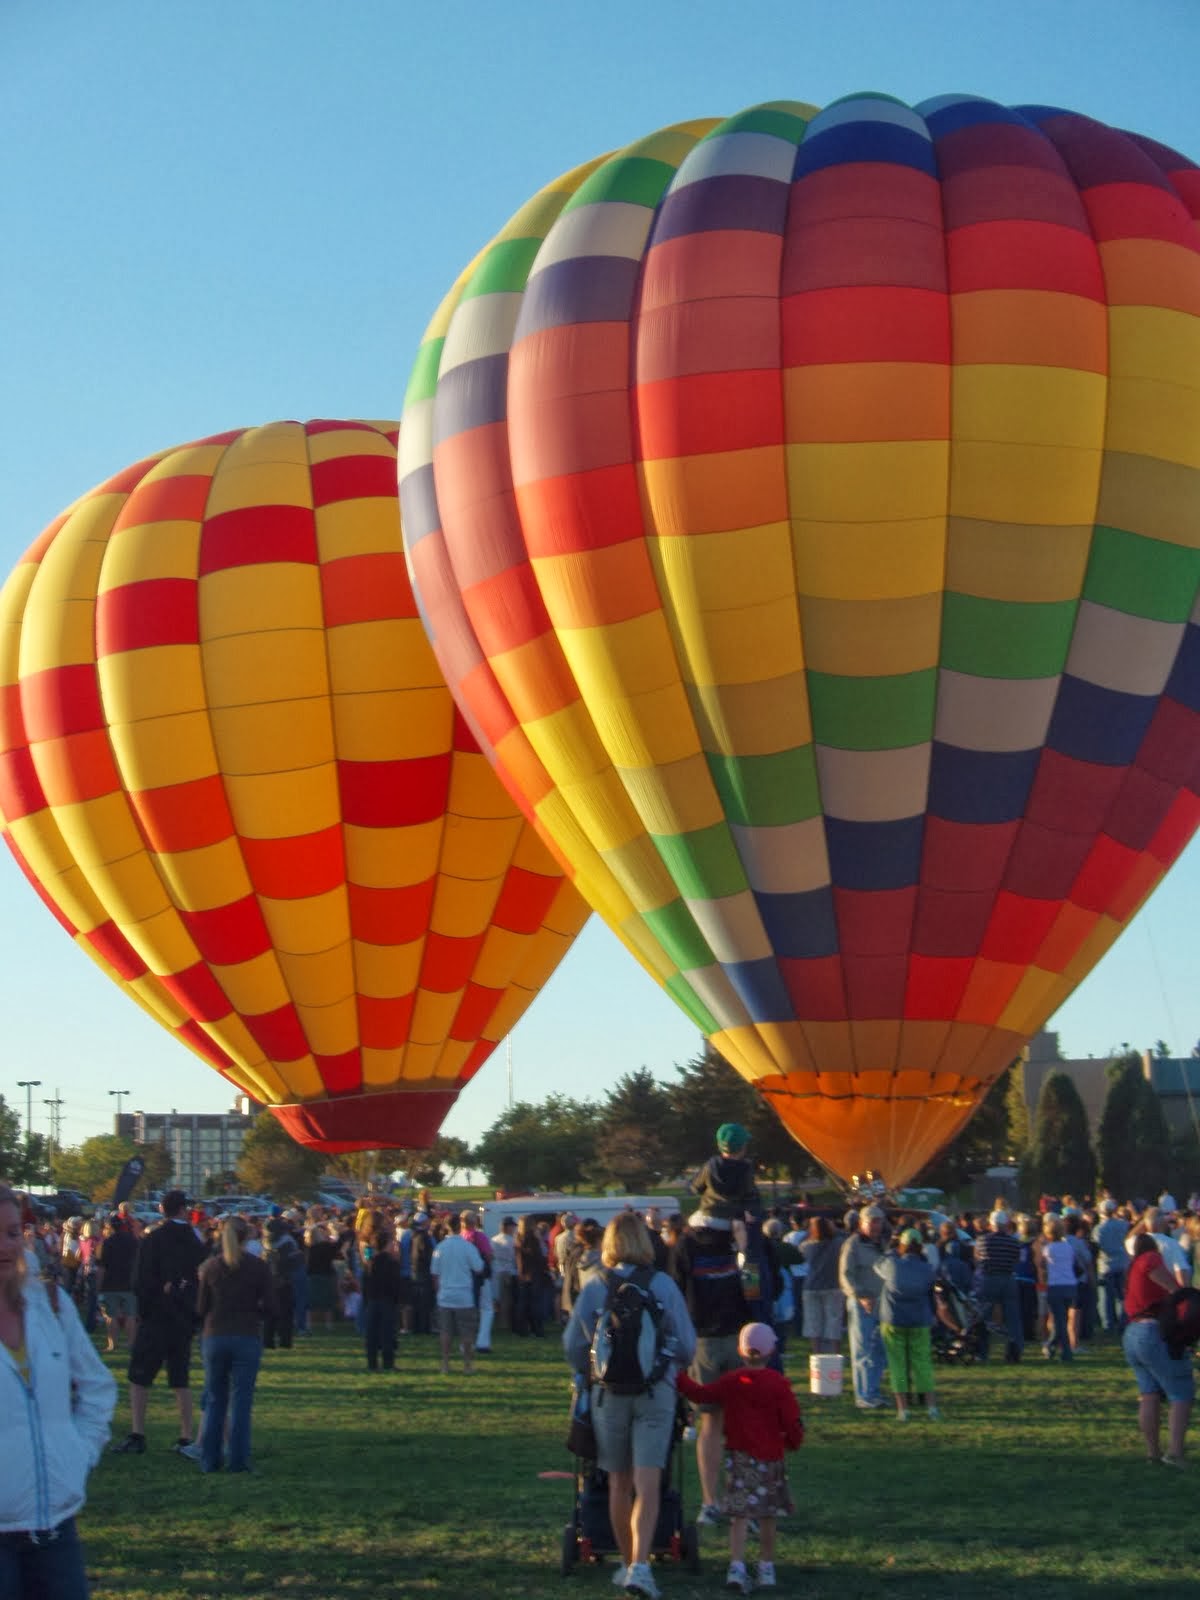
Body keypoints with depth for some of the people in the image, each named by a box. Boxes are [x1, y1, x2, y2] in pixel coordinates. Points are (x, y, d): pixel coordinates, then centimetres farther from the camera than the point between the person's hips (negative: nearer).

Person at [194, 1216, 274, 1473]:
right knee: (241, 1400, 1)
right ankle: (238, 1461, -1)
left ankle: (209, 1460, 9)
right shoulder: (259, 1266, -3)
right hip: (247, 1337, -2)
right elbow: (269, 1306, -3)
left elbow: (201, 1307, 4)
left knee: (214, 1399, 11)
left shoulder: (210, 1266, 2)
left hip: (214, 1336, 2)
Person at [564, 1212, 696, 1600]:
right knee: (648, 1484, -4)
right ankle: (640, 1565, -19)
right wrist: (673, 1366, 23)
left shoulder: (593, 1289, -3)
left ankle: (627, 1564, 23)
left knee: (619, 1484, 14)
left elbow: (572, 1344, 2)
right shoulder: (663, 1285, -4)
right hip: (656, 1393, -1)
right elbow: (686, 1343, 1)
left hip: (609, 1393, 1)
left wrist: (587, 1372, 23)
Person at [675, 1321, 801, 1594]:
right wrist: (793, 1441, 16)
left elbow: (702, 1394, 8)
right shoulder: (779, 1384, -5)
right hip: (771, 1458, 0)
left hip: (740, 1456, 0)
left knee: (739, 1514, -1)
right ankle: (766, 1569, 18)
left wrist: (678, 1378, 22)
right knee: (767, 1517, 12)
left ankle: (737, 1565, -14)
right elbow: (792, 1421, -5)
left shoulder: (731, 1381, -2)